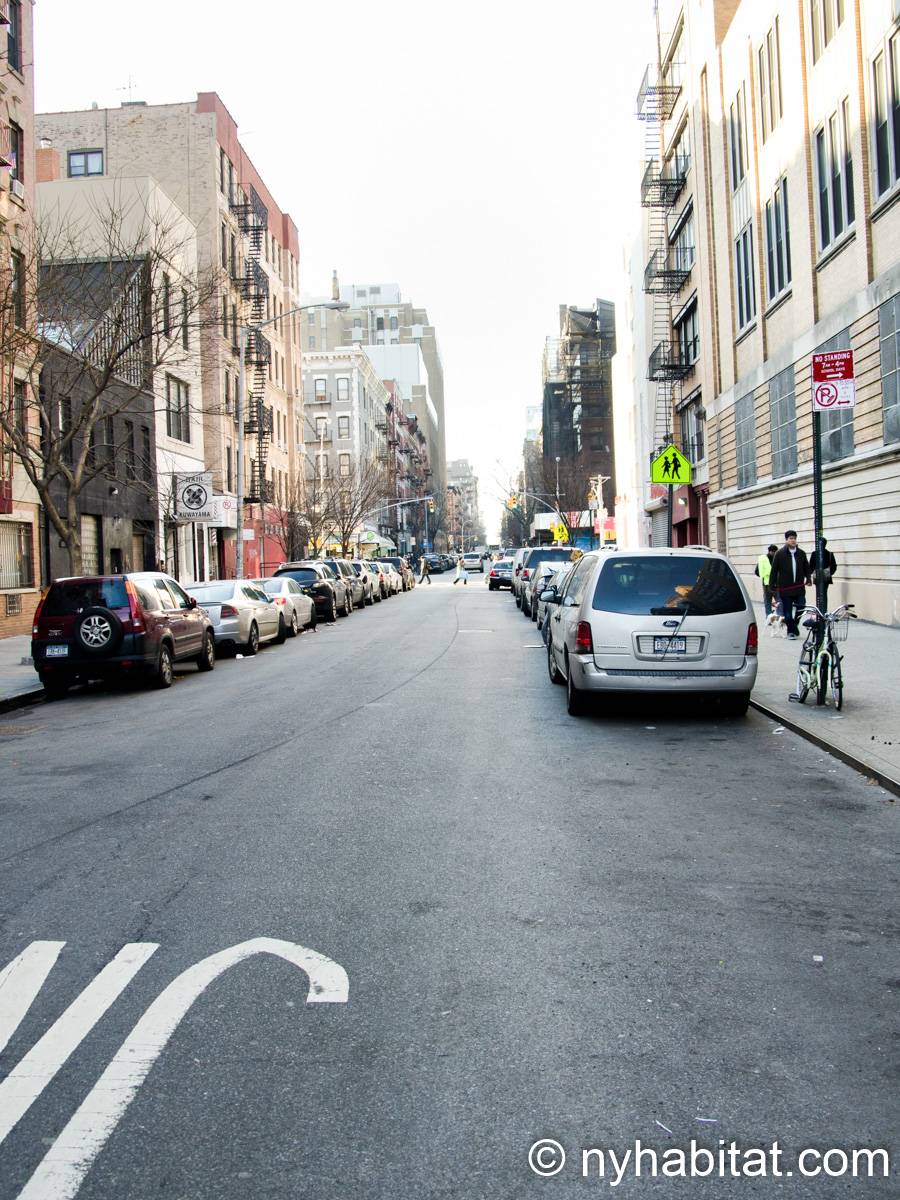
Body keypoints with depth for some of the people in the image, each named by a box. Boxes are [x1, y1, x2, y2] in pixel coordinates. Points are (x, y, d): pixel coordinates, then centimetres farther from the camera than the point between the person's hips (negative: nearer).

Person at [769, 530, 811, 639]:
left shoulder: (801, 553, 6)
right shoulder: (780, 554, -4)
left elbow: (807, 568, 14)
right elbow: (774, 571, -2)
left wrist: (808, 579, -2)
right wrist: (772, 585, -4)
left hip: (799, 588, 2)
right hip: (785, 589, -2)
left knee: (801, 608, -2)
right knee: (787, 612, 2)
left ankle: (794, 625, 23)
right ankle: (791, 631, 16)